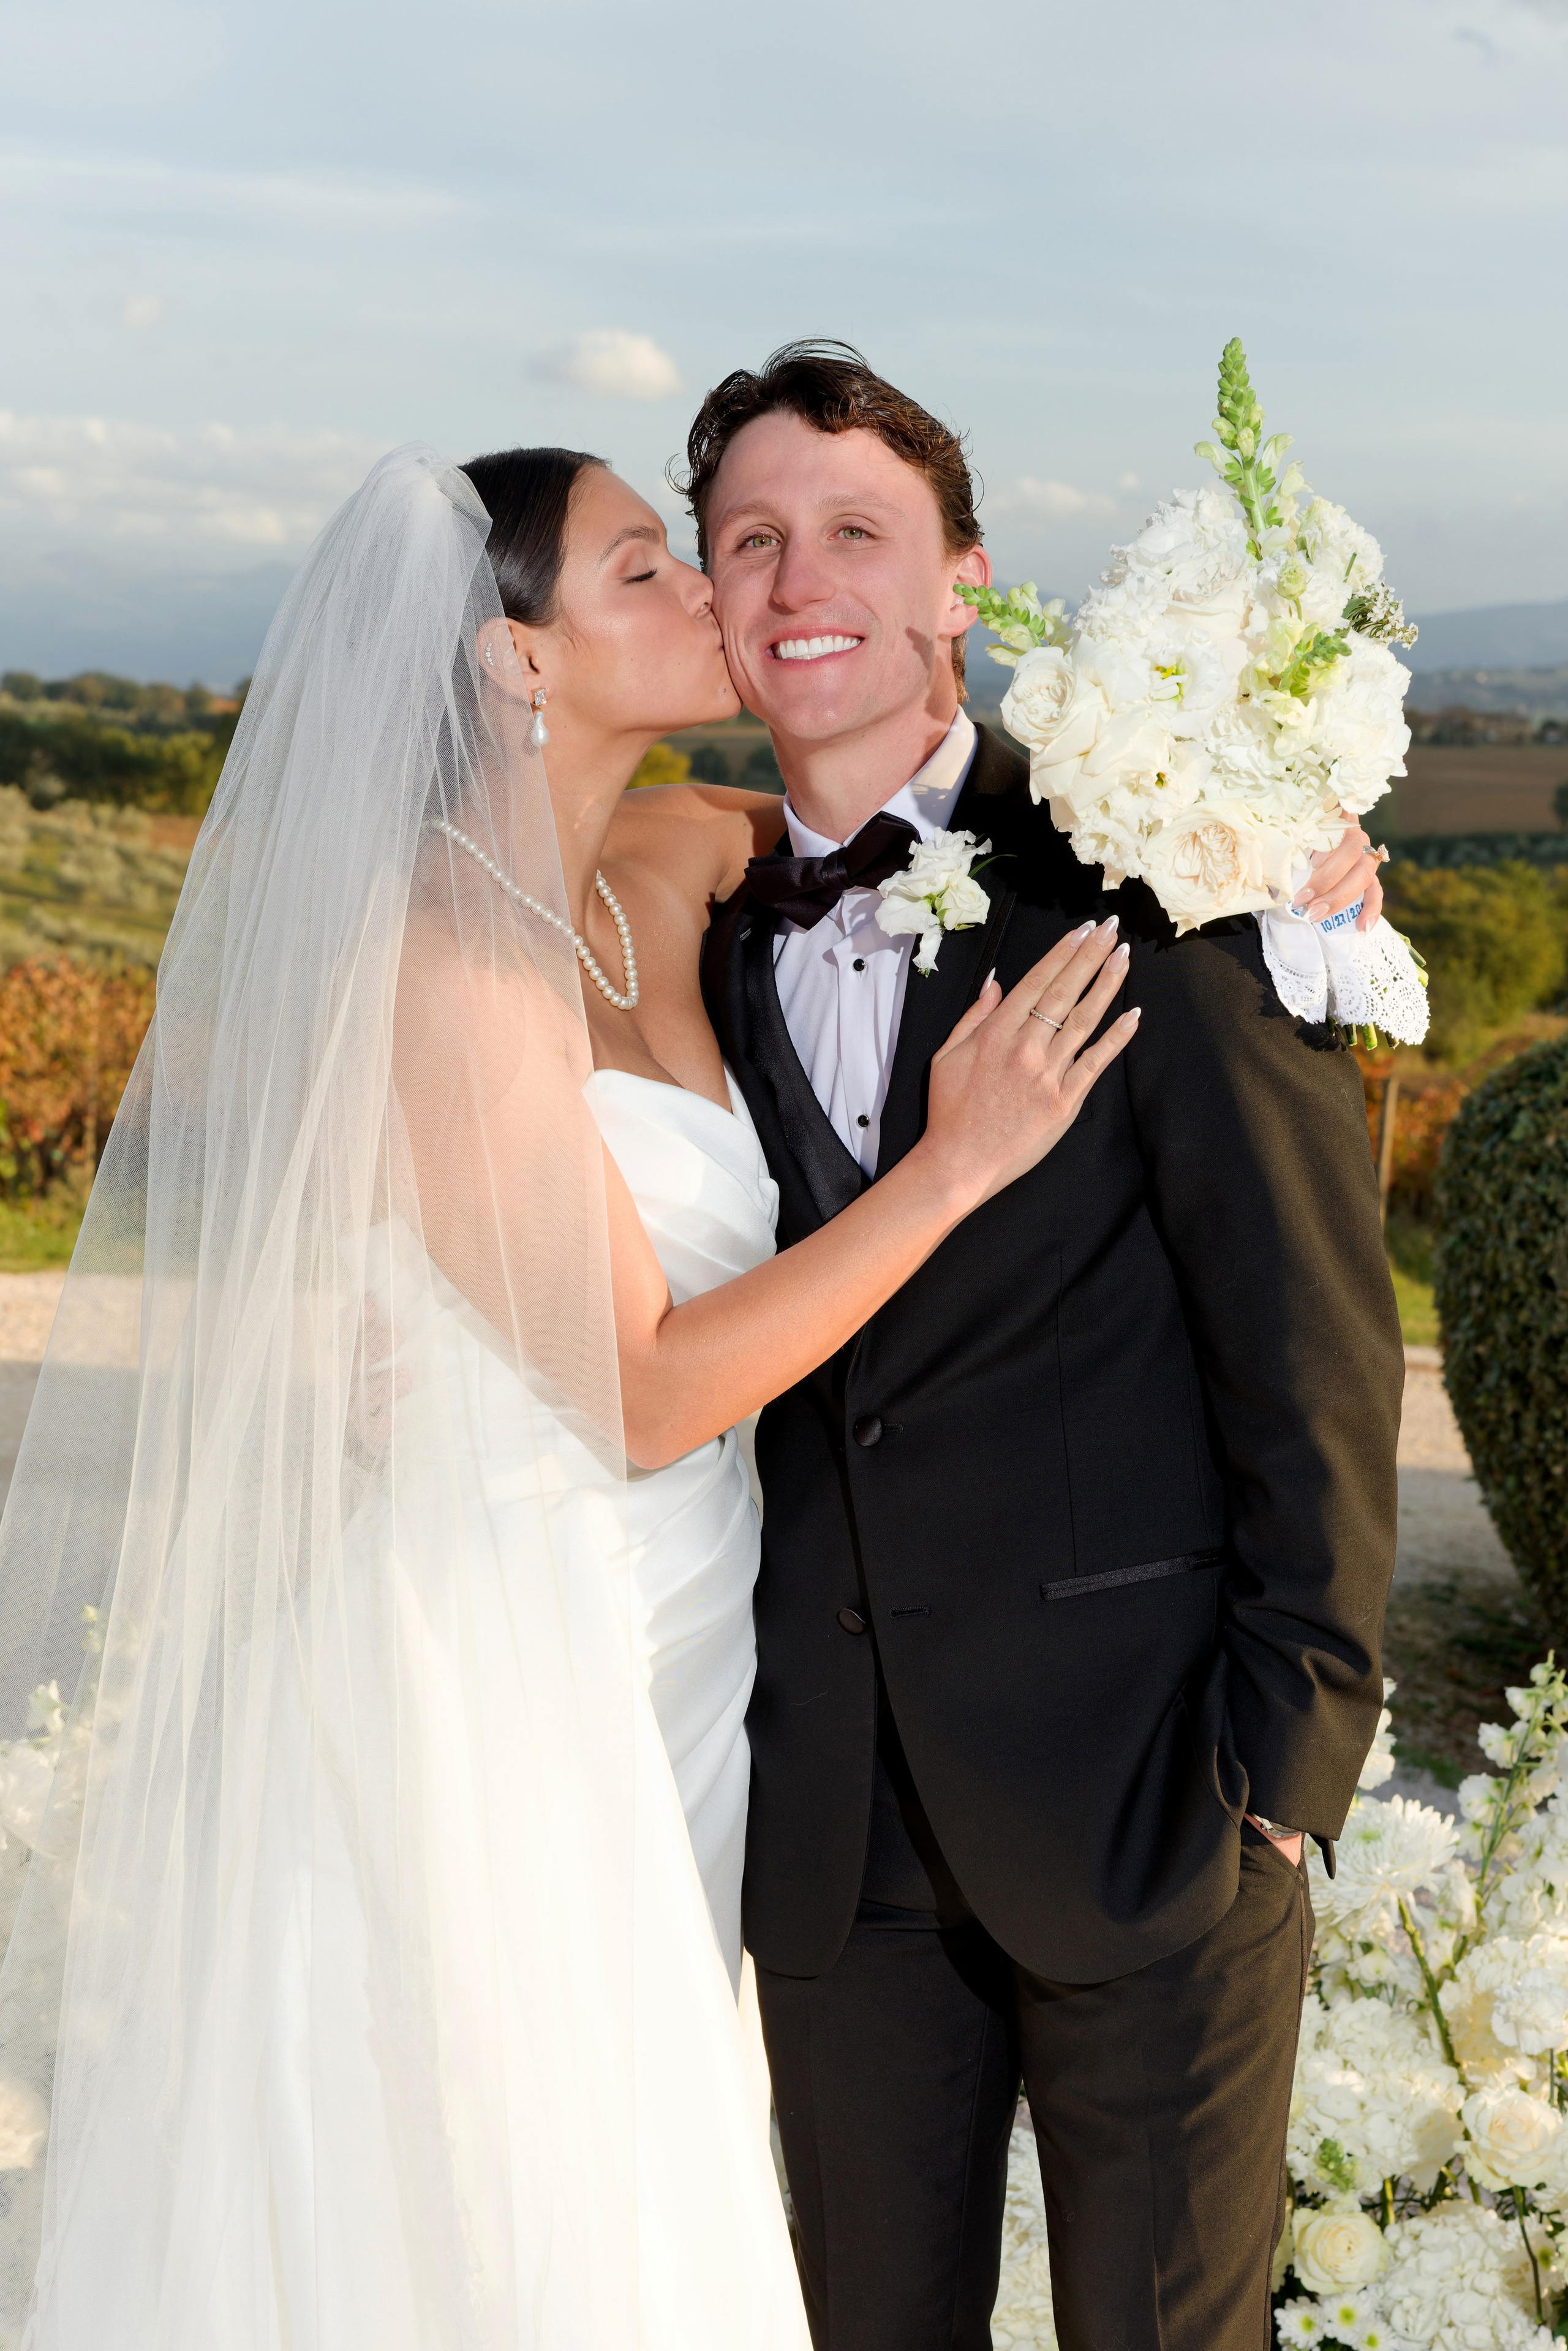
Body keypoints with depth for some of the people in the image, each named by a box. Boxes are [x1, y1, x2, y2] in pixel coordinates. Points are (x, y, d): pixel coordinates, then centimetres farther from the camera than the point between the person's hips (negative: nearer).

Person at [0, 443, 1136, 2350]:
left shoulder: (666, 911, 3)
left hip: (659, 1684, 8)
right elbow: (642, 1393, -19)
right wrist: (955, 1165, -17)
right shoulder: (444, 966, -20)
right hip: (499, 1704, -8)